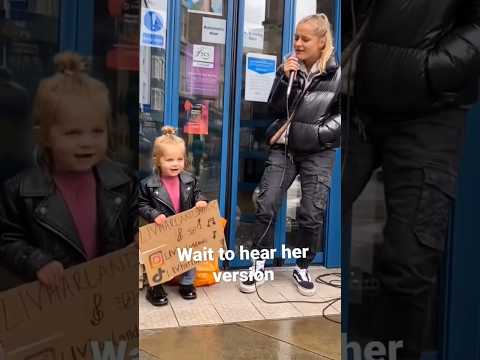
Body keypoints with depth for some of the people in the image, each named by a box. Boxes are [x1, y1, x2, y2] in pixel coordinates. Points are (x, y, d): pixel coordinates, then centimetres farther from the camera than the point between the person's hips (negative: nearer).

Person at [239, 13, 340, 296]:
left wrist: (319, 132, -9)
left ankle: (303, 269, 21)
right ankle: (259, 267, 10)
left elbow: (341, 114, 2)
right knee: (266, 207, -4)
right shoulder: (289, 67, 6)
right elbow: (275, 109, 0)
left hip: (318, 152, -2)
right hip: (284, 148, 2)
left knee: (312, 214, 1)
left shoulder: (337, 73, -3)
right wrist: (285, 79, -12)